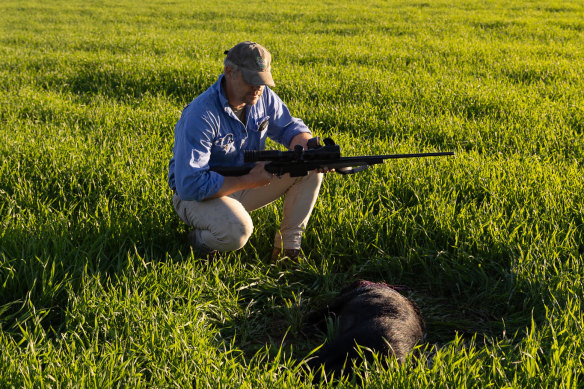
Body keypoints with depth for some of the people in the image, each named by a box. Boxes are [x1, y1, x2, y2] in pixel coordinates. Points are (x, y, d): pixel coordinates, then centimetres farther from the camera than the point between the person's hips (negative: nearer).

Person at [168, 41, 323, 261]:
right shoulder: (201, 116, -29)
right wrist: (249, 181, -33)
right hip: (197, 194, -7)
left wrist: (308, 146, -17)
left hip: (245, 180, 7)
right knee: (237, 230, -39)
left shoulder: (263, 97, -8)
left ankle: (288, 246, -3)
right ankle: (199, 240, -3)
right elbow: (189, 186, -32)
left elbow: (289, 126, 8)